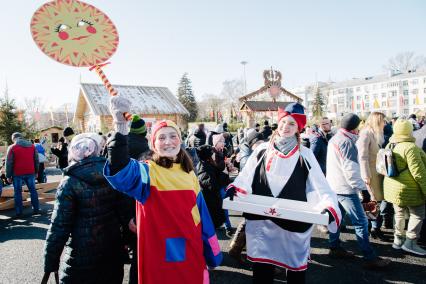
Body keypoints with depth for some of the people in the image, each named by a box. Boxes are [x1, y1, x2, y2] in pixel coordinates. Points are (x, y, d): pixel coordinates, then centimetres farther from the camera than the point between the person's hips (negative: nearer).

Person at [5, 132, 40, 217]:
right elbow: (36, 160, 10)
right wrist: (36, 172, 18)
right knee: (33, 190, 11)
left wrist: (8, 176, 2)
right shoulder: (32, 146, 8)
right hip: (30, 172, 3)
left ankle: (19, 212, 8)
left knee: (17, 192, 6)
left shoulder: (12, 148, -4)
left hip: (17, 173, -3)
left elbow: (9, 163, -4)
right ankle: (36, 209, 15)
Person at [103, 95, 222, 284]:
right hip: (158, 258, -4)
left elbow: (202, 216, 10)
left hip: (190, 255, 4)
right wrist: (121, 126, -44)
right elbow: (119, 172, -32)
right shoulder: (147, 172, -9)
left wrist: (212, 254, 14)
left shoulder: (189, 175, 6)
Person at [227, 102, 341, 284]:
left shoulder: (305, 155, -2)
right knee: (261, 268, 11)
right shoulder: (262, 150, 3)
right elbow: (245, 177, 5)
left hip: (294, 222, -1)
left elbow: (321, 187, -6)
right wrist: (235, 188, -13)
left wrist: (329, 207, -23)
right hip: (262, 221, 1)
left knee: (295, 266, 15)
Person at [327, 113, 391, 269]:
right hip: (345, 188, -10)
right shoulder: (346, 142, -19)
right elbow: (350, 169, -23)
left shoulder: (334, 139, 10)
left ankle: (335, 248, 26)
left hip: (333, 185, 10)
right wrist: (363, 188, -20)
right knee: (361, 222, -4)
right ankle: (370, 258, 1)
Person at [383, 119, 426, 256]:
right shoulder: (410, 147, -21)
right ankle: (410, 242, 12)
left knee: (399, 214, 18)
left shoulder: (389, 146, 4)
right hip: (409, 190, -7)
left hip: (393, 188, 7)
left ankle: (398, 240, 26)